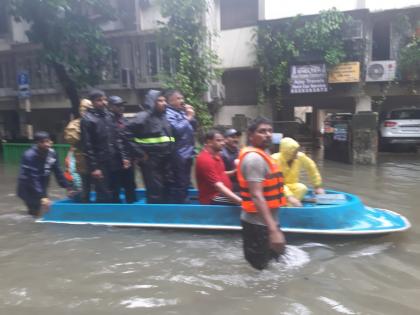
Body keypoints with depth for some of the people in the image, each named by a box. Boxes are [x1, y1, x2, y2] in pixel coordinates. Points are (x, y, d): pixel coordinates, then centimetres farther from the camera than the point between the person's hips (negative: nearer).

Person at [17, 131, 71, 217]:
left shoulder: (52, 153, -8)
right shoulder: (29, 155, -25)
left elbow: (58, 172, 0)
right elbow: (33, 178, -29)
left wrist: (67, 187, -2)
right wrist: (42, 197, -33)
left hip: (42, 186, 6)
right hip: (27, 187, -6)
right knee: (36, 212, -9)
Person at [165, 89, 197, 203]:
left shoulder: (182, 111, 15)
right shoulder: (169, 114, -11)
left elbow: (193, 127, 21)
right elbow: (176, 130, -26)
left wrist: (192, 117, 3)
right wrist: (188, 118, -14)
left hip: (188, 153, 9)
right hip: (178, 155, -9)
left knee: (185, 182, 18)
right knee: (179, 183, -5)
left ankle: (184, 202, 30)